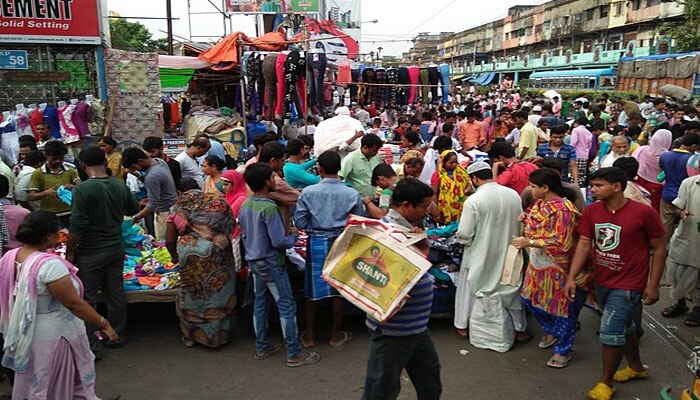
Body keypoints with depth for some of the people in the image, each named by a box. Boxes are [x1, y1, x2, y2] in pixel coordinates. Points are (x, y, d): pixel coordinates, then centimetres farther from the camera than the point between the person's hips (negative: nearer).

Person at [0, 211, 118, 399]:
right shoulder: (49, 264, -29)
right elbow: (73, 303, -28)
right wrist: (103, 324, -21)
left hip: (25, 333, 8)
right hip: (53, 334, -8)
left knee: (33, 384, 25)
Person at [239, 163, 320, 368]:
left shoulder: (245, 205, 2)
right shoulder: (269, 208, -24)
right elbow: (279, 241, -24)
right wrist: (294, 238, -6)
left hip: (253, 260, 9)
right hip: (271, 263, -8)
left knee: (260, 303, 17)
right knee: (287, 306, 0)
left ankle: (262, 347, 28)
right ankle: (294, 354, 7)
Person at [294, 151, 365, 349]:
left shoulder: (308, 192, -10)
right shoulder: (352, 194, -9)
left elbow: (300, 223, -6)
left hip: (316, 243, 0)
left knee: (313, 292, 12)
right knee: (339, 291, 14)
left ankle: (309, 336, 24)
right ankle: (336, 336, 27)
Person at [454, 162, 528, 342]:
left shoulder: (473, 200, -20)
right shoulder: (514, 194, -5)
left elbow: (464, 234, -18)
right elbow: (521, 224, 5)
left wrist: (465, 240, 4)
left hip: (481, 255, -4)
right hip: (508, 253, 4)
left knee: (469, 288, 16)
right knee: (512, 289, 19)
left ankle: (462, 326, 28)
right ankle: (520, 329, 29)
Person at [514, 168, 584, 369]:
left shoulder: (563, 210, -23)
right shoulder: (540, 204, 3)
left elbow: (561, 243, -28)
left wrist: (529, 242, -28)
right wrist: (527, 220, -1)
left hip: (557, 268, -9)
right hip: (538, 264, 9)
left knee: (561, 307, 6)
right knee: (530, 299, 19)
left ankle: (563, 350, 24)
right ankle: (553, 332, 43)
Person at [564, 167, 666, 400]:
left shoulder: (644, 213, -17)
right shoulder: (591, 211, -4)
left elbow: (659, 248, -8)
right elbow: (584, 244, -3)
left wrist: (653, 285, -9)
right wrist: (572, 277, -10)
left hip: (629, 285, -5)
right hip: (602, 282, 6)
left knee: (611, 331, -6)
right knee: (623, 327, 23)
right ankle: (636, 367, 46)